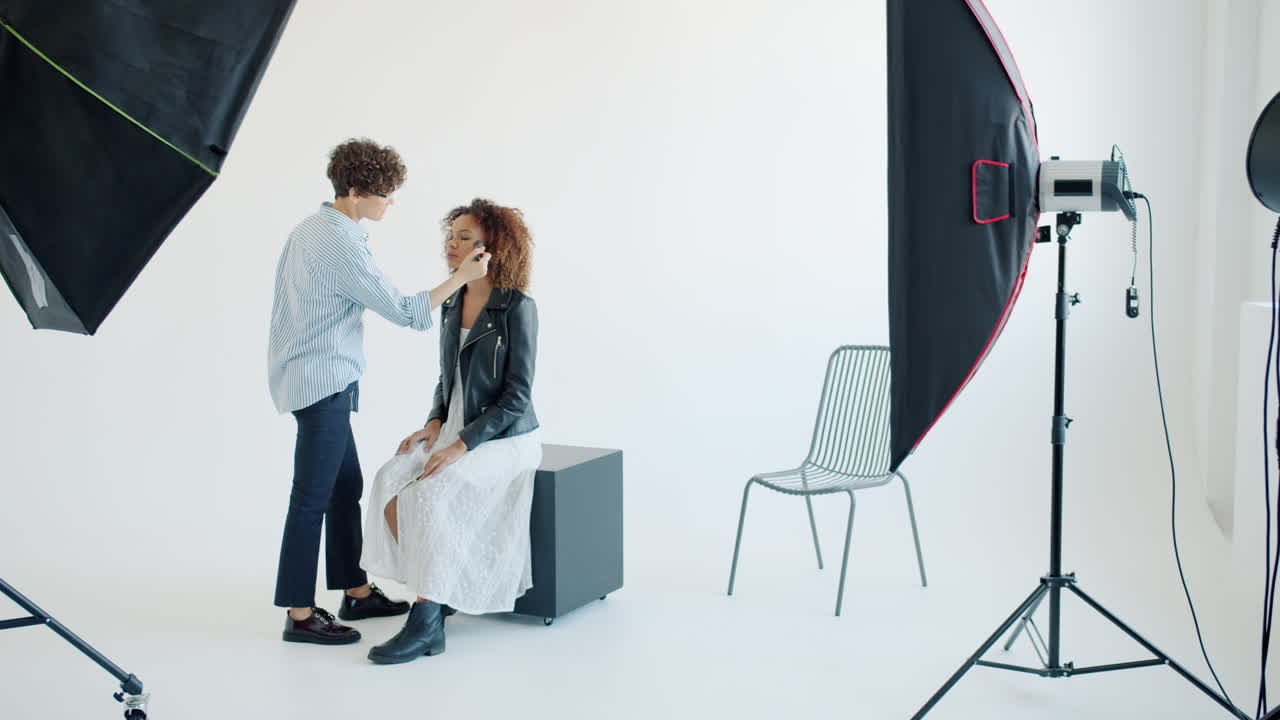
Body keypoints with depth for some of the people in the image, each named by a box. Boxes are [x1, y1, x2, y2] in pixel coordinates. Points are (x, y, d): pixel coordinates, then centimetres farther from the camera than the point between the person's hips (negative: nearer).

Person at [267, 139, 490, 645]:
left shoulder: (310, 228, 11)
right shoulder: (340, 246, -20)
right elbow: (403, 311, -18)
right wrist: (462, 276, -12)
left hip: (312, 378, 10)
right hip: (323, 381, -10)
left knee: (346, 486, 15)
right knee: (313, 497, -5)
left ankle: (356, 593, 24)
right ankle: (300, 614, 1)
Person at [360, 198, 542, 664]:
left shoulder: (517, 308, -13)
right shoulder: (452, 305, 8)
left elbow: (516, 396, -16)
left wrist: (462, 445, -23)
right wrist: (434, 424, -1)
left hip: (503, 438, -7)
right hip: (455, 432, 7)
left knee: (430, 493, -29)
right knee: (390, 481, -19)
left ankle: (426, 624, -22)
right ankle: (439, 592, -6)